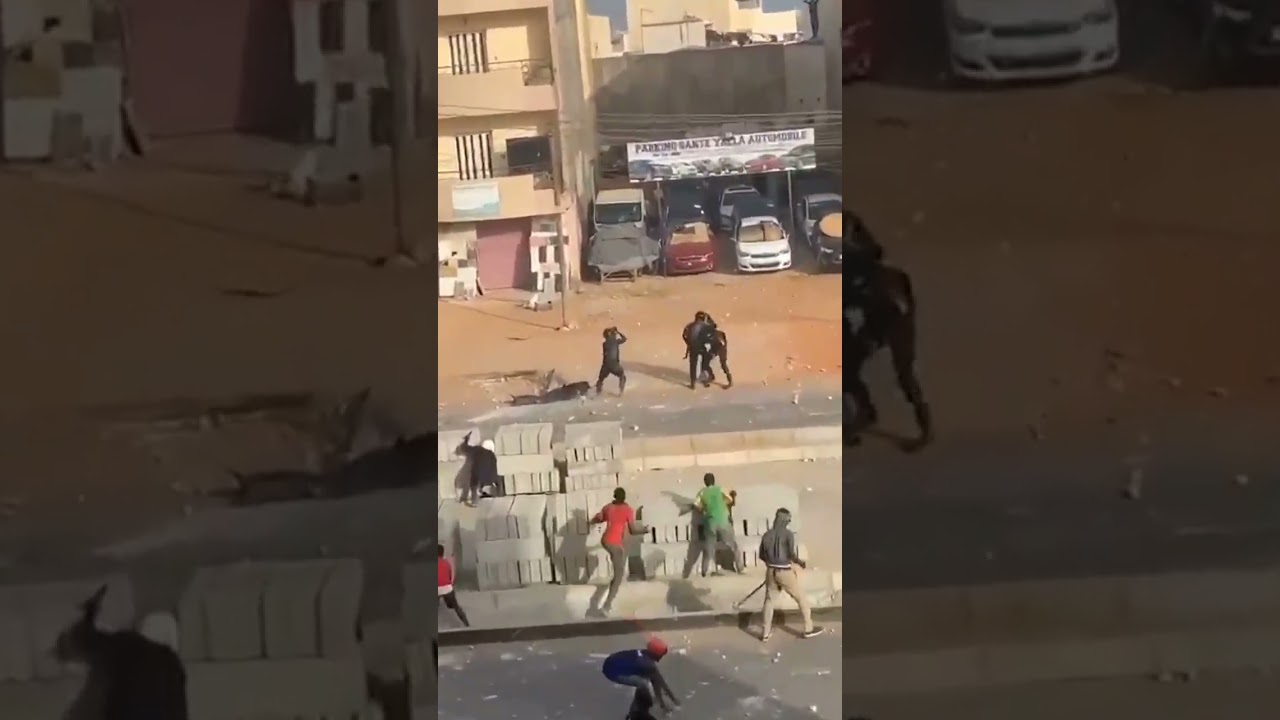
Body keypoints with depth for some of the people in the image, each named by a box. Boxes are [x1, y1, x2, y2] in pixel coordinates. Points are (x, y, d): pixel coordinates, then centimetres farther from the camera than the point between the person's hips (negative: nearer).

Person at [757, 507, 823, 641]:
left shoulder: (766, 535, 2)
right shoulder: (788, 534, -14)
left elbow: (761, 555, 10)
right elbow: (792, 554, -21)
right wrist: (800, 562, -1)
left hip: (771, 571, 5)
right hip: (785, 572, -5)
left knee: (769, 600, 17)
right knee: (801, 598, 12)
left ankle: (765, 632, 18)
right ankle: (809, 629, 18)